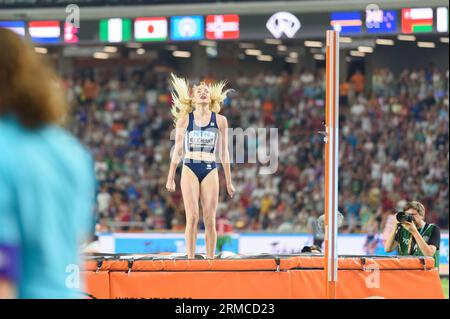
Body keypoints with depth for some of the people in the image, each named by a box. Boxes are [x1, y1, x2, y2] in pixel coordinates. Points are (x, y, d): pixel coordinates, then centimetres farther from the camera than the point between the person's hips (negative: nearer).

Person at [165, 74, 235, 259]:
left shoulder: (220, 120, 7)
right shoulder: (185, 120, 5)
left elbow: (223, 153, 11)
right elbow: (177, 150, 9)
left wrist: (228, 181, 11)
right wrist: (170, 178, 7)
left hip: (210, 171, 1)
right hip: (190, 169, -1)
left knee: (210, 220, -2)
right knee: (192, 217, -8)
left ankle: (210, 259, 2)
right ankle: (190, 258, -6)